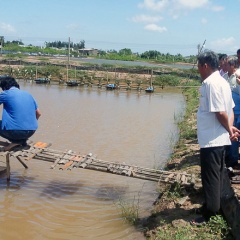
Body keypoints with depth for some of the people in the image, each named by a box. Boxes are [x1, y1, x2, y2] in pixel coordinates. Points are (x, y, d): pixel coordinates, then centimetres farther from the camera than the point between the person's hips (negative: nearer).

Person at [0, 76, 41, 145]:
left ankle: (17, 141, 2)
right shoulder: (28, 94, 14)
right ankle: (22, 140, 11)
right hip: (31, 132, 7)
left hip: (15, 132, -7)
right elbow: (38, 114, 21)